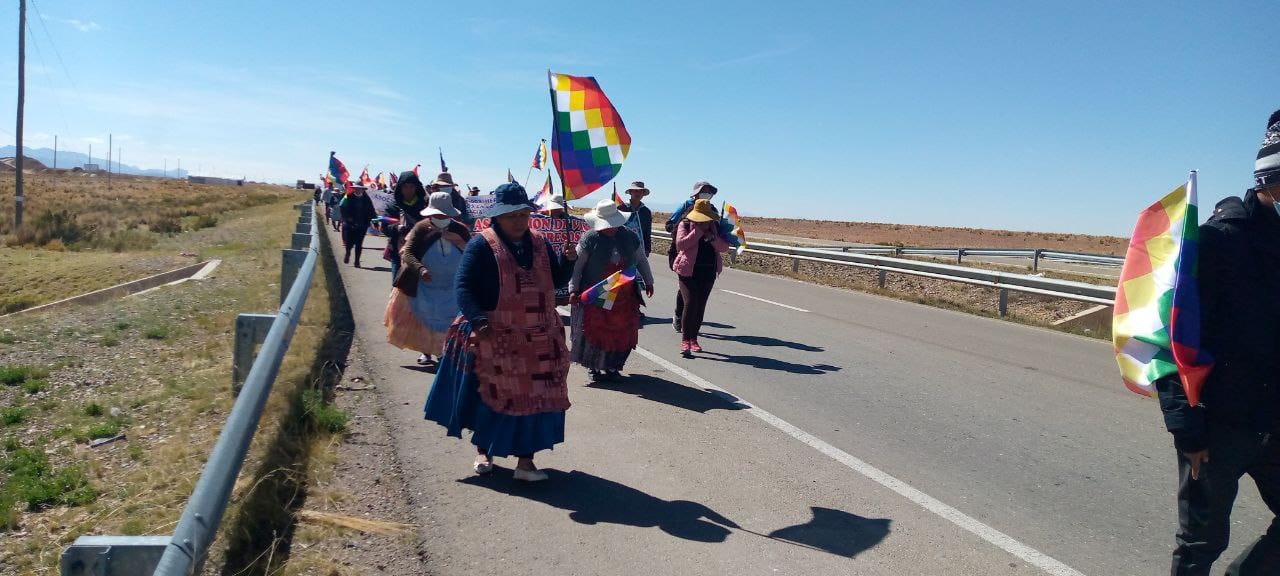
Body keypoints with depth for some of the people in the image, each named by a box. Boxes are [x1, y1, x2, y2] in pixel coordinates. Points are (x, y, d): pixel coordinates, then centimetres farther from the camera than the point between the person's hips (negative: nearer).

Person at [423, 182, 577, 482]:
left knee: (534, 398, 2)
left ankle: (525, 460, 12)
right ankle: (483, 451, 33)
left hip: (540, 340, 4)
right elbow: (463, 286, -14)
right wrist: (478, 320, -26)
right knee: (491, 397, 10)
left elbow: (558, 280, 11)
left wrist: (568, 260, -9)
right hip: (494, 338, -4)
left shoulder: (540, 244, 7)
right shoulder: (482, 245, -9)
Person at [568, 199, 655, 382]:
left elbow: (642, 260, 19)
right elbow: (577, 265, -5)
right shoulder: (590, 238, -7)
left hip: (624, 297, 3)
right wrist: (573, 289, -10)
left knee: (622, 332, 4)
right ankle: (593, 367, 17)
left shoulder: (630, 238, 5)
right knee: (594, 331, -1)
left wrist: (648, 282, 22)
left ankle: (612, 366, 21)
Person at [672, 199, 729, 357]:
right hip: (688, 271, -4)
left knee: (700, 305, 7)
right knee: (690, 303, -16)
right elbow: (680, 244, -17)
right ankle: (685, 340, -12)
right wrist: (699, 230, -18)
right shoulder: (685, 224, -2)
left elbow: (724, 247, 3)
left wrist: (712, 236, -14)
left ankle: (693, 339, 19)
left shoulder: (715, 226, 9)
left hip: (709, 271, 4)